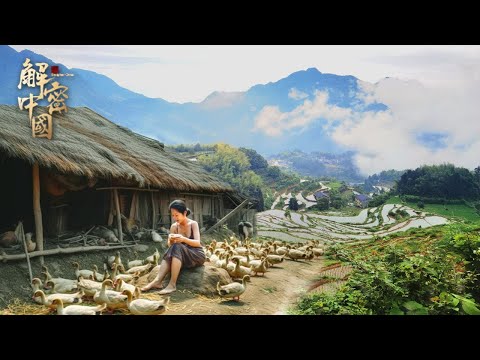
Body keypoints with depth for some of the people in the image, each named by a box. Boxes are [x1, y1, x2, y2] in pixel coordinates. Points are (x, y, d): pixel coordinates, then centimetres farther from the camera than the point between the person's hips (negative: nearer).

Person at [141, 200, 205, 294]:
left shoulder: (193, 224, -8)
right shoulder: (174, 226, 2)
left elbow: (197, 243, -19)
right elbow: (170, 245, -2)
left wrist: (183, 239, -37)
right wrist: (171, 240, -25)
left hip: (197, 255, -4)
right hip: (183, 256, 4)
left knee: (177, 247, -32)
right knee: (172, 248, -28)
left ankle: (172, 284, -38)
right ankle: (157, 281, -39)